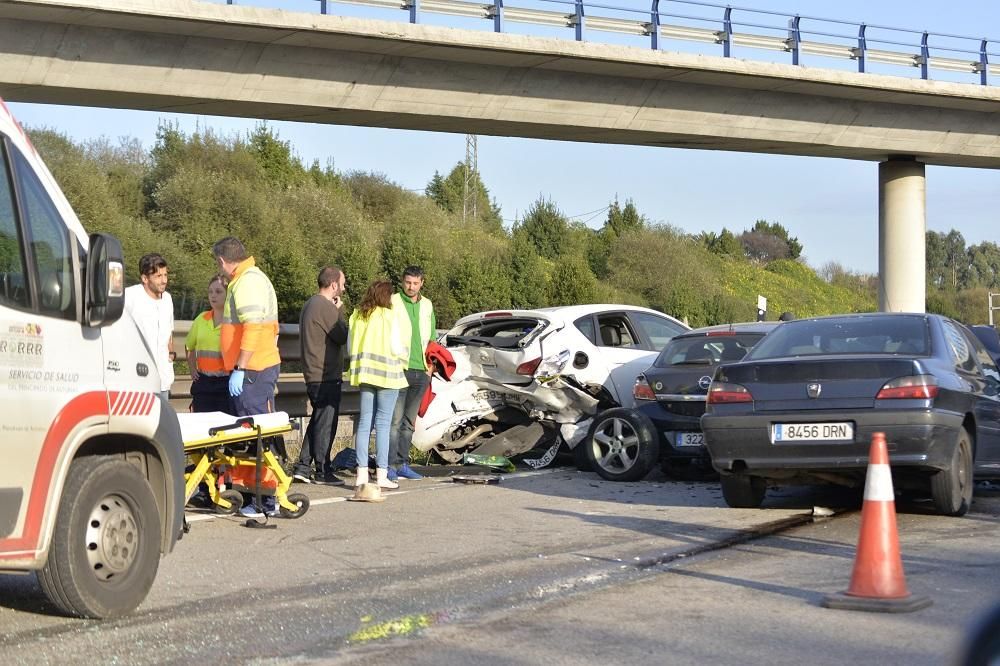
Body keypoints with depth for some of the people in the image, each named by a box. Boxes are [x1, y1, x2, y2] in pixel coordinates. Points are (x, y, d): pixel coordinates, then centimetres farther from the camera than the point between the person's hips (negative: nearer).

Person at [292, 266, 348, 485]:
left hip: (313, 375, 10)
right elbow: (342, 336, -14)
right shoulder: (326, 307, -16)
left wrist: (336, 310, 12)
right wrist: (340, 310, -3)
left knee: (317, 422, 15)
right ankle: (323, 471, 3)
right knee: (325, 424, -3)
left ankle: (303, 467, 15)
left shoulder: (310, 304, 16)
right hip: (326, 377, -10)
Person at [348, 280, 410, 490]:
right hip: (387, 374, -5)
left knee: (364, 422, 8)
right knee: (383, 424, -2)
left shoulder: (357, 316, 7)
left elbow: (350, 345, 10)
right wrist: (402, 362, 6)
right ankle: (382, 475, -1)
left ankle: (362, 473, 7)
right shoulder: (392, 316, -10)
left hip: (364, 372, 5)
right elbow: (397, 347, -12)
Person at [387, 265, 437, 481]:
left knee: (409, 422, 9)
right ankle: (390, 465, -7)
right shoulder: (392, 302, -1)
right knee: (395, 420, -9)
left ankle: (402, 464, 14)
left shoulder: (427, 305, 15)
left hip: (420, 372, 5)